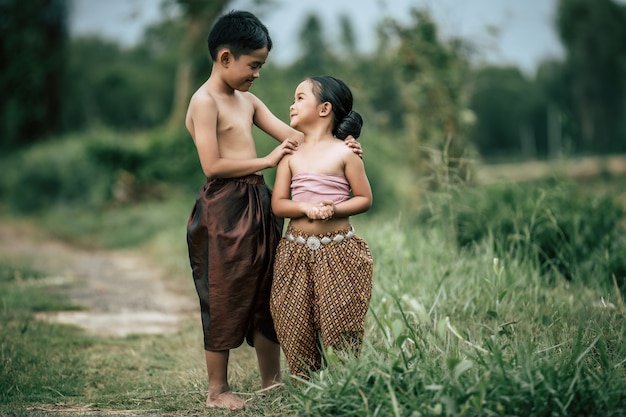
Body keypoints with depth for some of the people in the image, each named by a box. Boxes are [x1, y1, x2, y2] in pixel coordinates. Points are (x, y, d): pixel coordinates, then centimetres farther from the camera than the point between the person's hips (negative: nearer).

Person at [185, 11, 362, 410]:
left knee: (266, 295, 13)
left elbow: (292, 136, 9)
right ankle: (218, 389, 12)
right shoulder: (204, 101, -11)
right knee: (225, 298, 0)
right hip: (225, 208, -8)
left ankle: (272, 382, 24)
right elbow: (213, 165, -19)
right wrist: (266, 161, -14)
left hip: (258, 205, 8)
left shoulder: (248, 101, 14)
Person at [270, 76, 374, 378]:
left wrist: (334, 209, -18)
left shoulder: (344, 153, -2)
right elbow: (278, 204, 2)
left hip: (338, 250, -3)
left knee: (340, 325, -2)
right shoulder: (290, 155, 6)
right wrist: (306, 208, -18)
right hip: (296, 250, 3)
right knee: (295, 327, 4)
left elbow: (365, 199, 0)